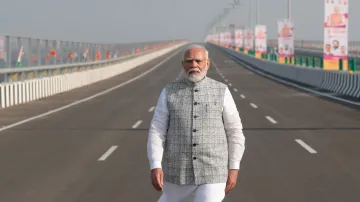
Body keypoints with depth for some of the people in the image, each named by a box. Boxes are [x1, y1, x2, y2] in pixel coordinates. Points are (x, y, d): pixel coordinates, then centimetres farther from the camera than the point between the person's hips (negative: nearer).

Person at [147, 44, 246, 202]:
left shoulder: (221, 91, 0)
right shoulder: (169, 93, 0)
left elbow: (234, 131, 4)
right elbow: (156, 132, -3)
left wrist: (234, 169, -2)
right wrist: (155, 167, -15)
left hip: (212, 173, -1)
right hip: (179, 171, 2)